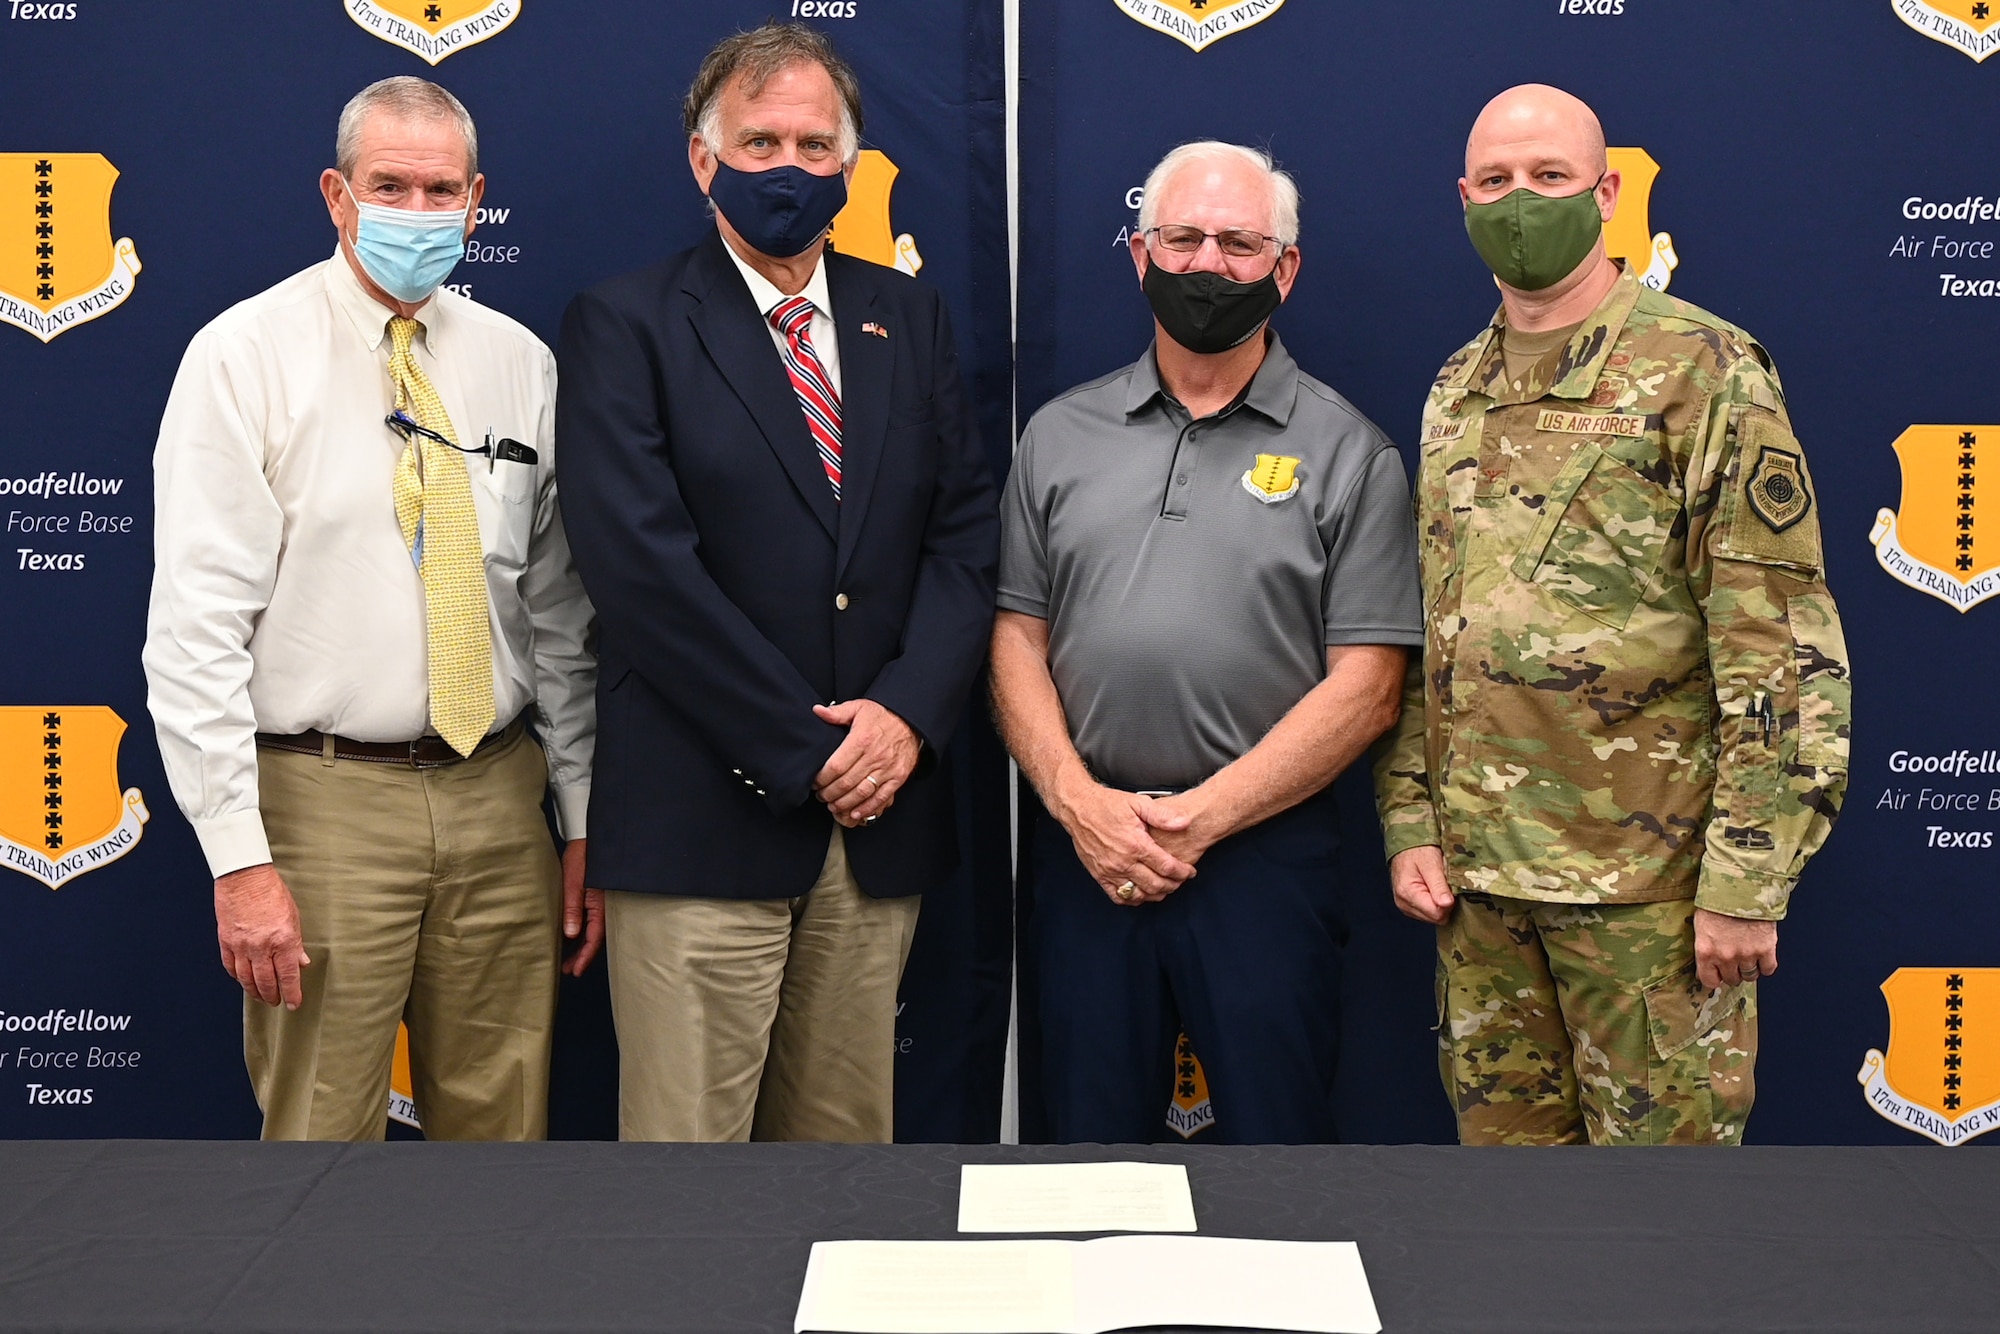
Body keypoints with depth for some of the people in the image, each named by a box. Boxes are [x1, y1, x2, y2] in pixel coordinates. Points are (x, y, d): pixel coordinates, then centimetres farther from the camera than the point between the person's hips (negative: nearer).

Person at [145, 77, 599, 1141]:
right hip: (324, 801, -4)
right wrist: (240, 858, -14)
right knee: (322, 1135, 2)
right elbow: (194, 630, -9)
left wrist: (585, 821, 8)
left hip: (499, 796, 4)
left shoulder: (520, 365, 9)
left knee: (504, 1128, 10)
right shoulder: (247, 356, -4)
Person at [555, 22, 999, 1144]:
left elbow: (967, 533, 9)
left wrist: (908, 711, -8)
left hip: (881, 813, 5)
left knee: (847, 1136, 12)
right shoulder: (624, 326, -1)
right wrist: (804, 753, -12)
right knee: (687, 1144, 0)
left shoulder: (909, 318, 14)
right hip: (704, 822, -4)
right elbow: (643, 565, -11)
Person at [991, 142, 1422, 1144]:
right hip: (1082, 848, 3)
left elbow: (1365, 687, -5)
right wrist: (1078, 800, -8)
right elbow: (1017, 639, 7)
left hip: (1265, 850, -2)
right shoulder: (1061, 436, 11)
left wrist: (1201, 817, -12)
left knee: (1276, 1133, 4)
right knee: (1091, 1138, 11)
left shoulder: (1346, 451, 1)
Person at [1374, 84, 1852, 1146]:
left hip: (1646, 875, -6)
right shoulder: (1453, 395, 13)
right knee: (1504, 1138, 15)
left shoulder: (1701, 372, -7)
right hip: (1475, 871, 6)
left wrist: (1746, 879, -16)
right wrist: (1409, 824, 8)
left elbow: (1784, 644, -12)